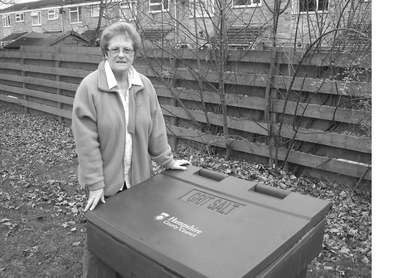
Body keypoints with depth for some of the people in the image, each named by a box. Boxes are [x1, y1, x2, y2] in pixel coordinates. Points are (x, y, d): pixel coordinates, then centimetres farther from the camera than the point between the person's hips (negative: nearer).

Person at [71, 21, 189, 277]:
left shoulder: (144, 86, 0)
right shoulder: (90, 87, -13)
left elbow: (155, 127, 7)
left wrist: (167, 160, 9)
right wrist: (95, 184, -15)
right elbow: (87, 140, -15)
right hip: (105, 179, -3)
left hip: (138, 177, 4)